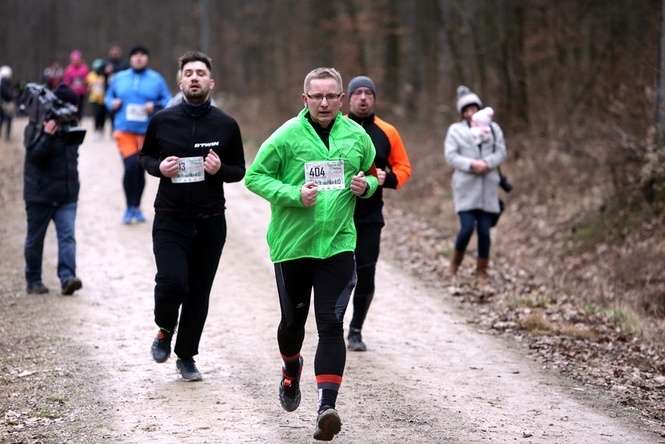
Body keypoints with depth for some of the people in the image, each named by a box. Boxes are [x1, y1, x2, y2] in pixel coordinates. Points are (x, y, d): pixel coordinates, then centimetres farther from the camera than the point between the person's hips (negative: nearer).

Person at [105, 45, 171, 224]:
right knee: (131, 166, -18)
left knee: (140, 169, 9)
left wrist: (155, 106, -15)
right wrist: (112, 104, -3)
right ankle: (131, 207, -6)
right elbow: (108, 98, 20)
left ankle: (136, 207, 28)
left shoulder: (156, 79, 4)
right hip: (124, 129, 0)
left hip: (147, 131, 0)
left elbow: (168, 101, 3)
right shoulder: (118, 79, 10)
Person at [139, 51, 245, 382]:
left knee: (199, 293, 7)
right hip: (170, 218, -1)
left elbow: (239, 170, 10)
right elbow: (145, 156, 15)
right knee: (172, 282, -18)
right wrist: (159, 167, -7)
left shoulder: (226, 125, 2)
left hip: (211, 221, 2)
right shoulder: (162, 121, 0)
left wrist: (220, 169, -12)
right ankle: (165, 330, 14)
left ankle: (186, 355, 24)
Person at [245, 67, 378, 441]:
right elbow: (255, 176, -5)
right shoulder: (287, 136, -8)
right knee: (293, 319, 15)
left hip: (338, 244, 1)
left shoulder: (357, 136, 3)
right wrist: (293, 195, -19)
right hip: (291, 243, -1)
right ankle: (292, 370, 47)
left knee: (332, 325, -9)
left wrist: (367, 185, -4)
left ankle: (327, 405, -13)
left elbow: (373, 174, 20)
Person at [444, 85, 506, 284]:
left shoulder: (493, 128, 9)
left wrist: (486, 163, -15)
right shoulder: (455, 130, 4)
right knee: (467, 228, -12)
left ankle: (482, 271, 14)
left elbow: (501, 152, 3)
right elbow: (450, 155, -5)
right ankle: (455, 262, 14)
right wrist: (471, 165, -18)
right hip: (466, 186, -2)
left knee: (484, 230, 2)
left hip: (487, 187, 2)